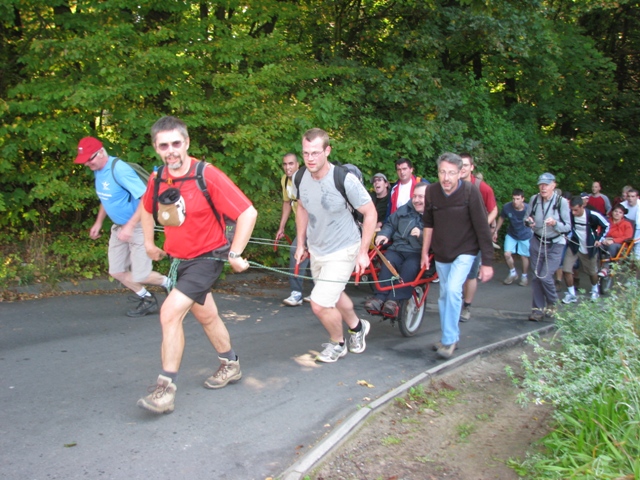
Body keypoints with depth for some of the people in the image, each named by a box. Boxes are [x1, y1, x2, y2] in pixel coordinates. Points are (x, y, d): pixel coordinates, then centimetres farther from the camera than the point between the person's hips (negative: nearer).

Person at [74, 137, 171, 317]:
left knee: (140, 276, -6)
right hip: (118, 227, 9)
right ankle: (147, 300, 26)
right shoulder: (98, 171, 3)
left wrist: (130, 226, -32)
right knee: (116, 271, 9)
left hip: (137, 226, -9)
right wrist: (98, 223, 19)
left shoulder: (120, 169, -24)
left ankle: (167, 283, 24)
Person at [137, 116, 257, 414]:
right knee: (205, 315, 20)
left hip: (206, 258, -7)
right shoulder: (157, 179, -4)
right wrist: (149, 243, 17)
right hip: (178, 260, 7)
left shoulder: (207, 176, -22)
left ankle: (166, 389, -7)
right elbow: (146, 208, 19)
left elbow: (248, 212, -21)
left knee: (170, 313, -18)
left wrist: (235, 254, -19)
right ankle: (230, 365, 42)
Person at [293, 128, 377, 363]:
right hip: (316, 249, 6)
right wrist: (301, 244, 10)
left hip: (342, 250, -6)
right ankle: (357, 326, 54)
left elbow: (370, 213, -16)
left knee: (319, 304, -12)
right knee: (334, 296, 24)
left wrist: (363, 252, -14)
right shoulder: (300, 178, -9)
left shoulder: (345, 179, -26)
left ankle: (337, 343, 18)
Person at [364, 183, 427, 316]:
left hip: (419, 253, -4)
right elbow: (390, 224, 26)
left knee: (409, 267, -36)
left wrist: (422, 235, -25)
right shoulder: (404, 210, 17)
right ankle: (380, 297, -32)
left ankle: (395, 300, -35)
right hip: (398, 248, 4)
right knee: (388, 261, -29)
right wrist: (384, 234, 6)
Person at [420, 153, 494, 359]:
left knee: (453, 290, -20)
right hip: (441, 253, 4)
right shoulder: (431, 192, -9)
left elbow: (482, 228, -18)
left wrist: (487, 262, -18)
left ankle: (449, 340, -7)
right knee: (444, 295, 11)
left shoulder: (470, 191, -20)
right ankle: (452, 337, 28)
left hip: (464, 251, -4)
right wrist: (425, 252, 9)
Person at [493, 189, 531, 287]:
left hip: (525, 235, -2)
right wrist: (496, 232, 4)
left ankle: (524, 276, 31)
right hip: (511, 234, 2)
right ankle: (513, 273, 21)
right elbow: (501, 218, -1)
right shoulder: (506, 207, -21)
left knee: (524, 256, 7)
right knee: (507, 254, -6)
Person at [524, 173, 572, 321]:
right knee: (536, 277, 4)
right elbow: (526, 217, 7)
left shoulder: (562, 202, -14)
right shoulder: (534, 199, -5)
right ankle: (538, 309, 15)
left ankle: (552, 303, 16)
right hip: (537, 242, 3)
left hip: (555, 245, -3)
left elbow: (568, 226, -10)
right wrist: (528, 221, -16)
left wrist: (555, 223, -29)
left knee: (545, 276, -12)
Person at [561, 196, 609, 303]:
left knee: (592, 272, 16)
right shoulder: (569, 215, -19)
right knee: (566, 269, -12)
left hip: (589, 247, -1)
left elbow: (606, 225, -5)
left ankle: (595, 290, 45)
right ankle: (571, 294, 5)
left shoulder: (593, 215, -23)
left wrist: (599, 239, -6)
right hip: (574, 245, 1)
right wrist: (568, 236, -11)